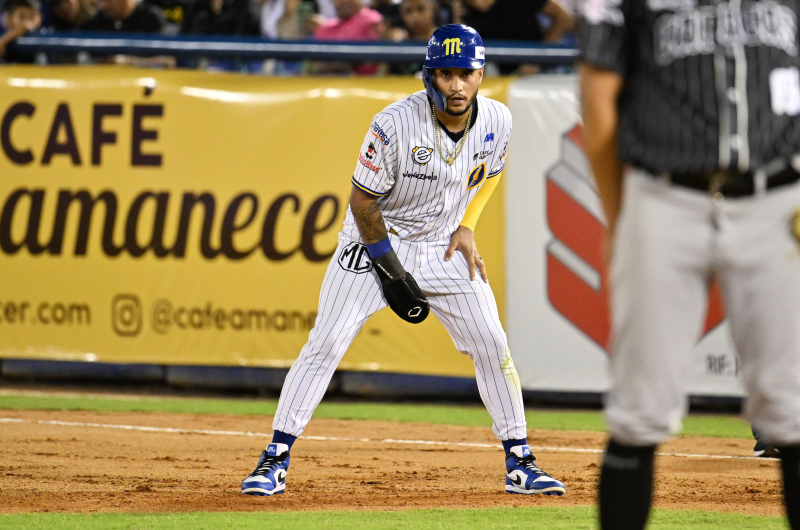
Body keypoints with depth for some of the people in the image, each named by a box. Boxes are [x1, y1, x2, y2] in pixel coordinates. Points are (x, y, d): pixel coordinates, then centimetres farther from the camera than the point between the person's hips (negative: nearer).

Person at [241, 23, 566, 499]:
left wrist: (467, 227, -2)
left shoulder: (497, 120, -12)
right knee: (326, 344, -11)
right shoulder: (396, 124, -26)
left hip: (445, 248, 4)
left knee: (494, 347, -2)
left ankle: (520, 463, 11)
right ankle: (276, 460, -4)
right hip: (377, 243, -4)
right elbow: (362, 201, -17)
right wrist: (392, 274, -17)